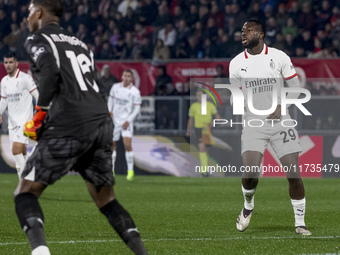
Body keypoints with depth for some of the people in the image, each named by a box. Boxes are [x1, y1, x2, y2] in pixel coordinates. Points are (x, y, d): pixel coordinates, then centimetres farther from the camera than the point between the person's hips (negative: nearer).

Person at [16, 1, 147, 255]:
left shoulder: (37, 40, 6)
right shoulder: (80, 43, 27)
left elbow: (50, 72, -14)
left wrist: (40, 115, -3)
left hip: (69, 126, -6)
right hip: (103, 121, 7)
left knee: (27, 191, 1)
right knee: (105, 198, 18)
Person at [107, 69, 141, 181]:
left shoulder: (135, 91, -8)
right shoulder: (115, 87, 2)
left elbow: (137, 108, -6)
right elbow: (111, 98, 18)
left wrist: (128, 121, -13)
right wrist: (109, 110, 2)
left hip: (126, 121, -4)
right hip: (115, 120, 4)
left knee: (127, 145, -17)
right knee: (112, 145, 7)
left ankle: (130, 170, -8)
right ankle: (111, 170, 18)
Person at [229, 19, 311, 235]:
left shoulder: (279, 57, 0)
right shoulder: (237, 63, 4)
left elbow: (295, 85, 5)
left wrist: (282, 106, -9)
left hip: (280, 120, 0)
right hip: (253, 123, 0)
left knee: (294, 174, -4)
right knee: (250, 173, -16)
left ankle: (300, 223, 9)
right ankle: (248, 207, 16)